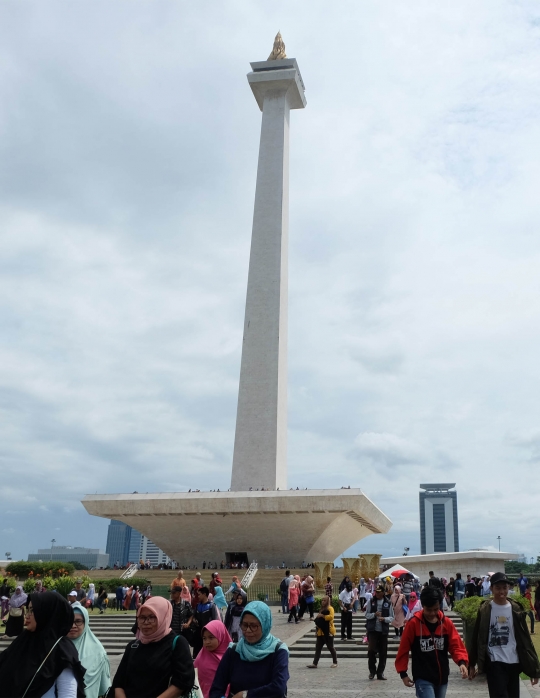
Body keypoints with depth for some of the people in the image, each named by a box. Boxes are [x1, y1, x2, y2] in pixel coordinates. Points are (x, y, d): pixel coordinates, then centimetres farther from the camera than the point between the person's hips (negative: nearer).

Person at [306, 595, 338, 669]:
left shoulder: (330, 608, -8)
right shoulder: (322, 609, 19)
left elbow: (331, 616, -26)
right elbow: (319, 618, 28)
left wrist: (322, 616, -20)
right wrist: (317, 621, 8)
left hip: (328, 632, -8)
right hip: (321, 632, 8)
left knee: (330, 647, 3)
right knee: (318, 648, 4)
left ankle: (335, 662, 17)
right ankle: (315, 663, 3)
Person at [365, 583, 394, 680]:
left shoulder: (388, 603, 2)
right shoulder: (371, 602, 2)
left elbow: (392, 617, 4)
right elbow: (367, 615, 3)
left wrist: (384, 619, -16)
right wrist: (374, 614, -16)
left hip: (383, 631, 1)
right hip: (372, 630, -1)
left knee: (383, 652, 5)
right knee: (371, 650, -9)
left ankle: (380, 673, 18)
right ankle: (372, 671, 9)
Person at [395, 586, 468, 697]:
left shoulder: (447, 623, -1)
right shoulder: (413, 623, -11)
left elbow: (456, 645, -1)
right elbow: (403, 649, -5)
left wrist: (462, 662, -19)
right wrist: (403, 673, -4)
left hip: (442, 677, 5)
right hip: (423, 678, -4)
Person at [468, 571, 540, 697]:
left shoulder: (516, 610, 1)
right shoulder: (484, 610, -5)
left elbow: (525, 639, 4)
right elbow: (477, 638, 1)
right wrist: (472, 664, 3)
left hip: (513, 662, 3)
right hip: (494, 663, -3)